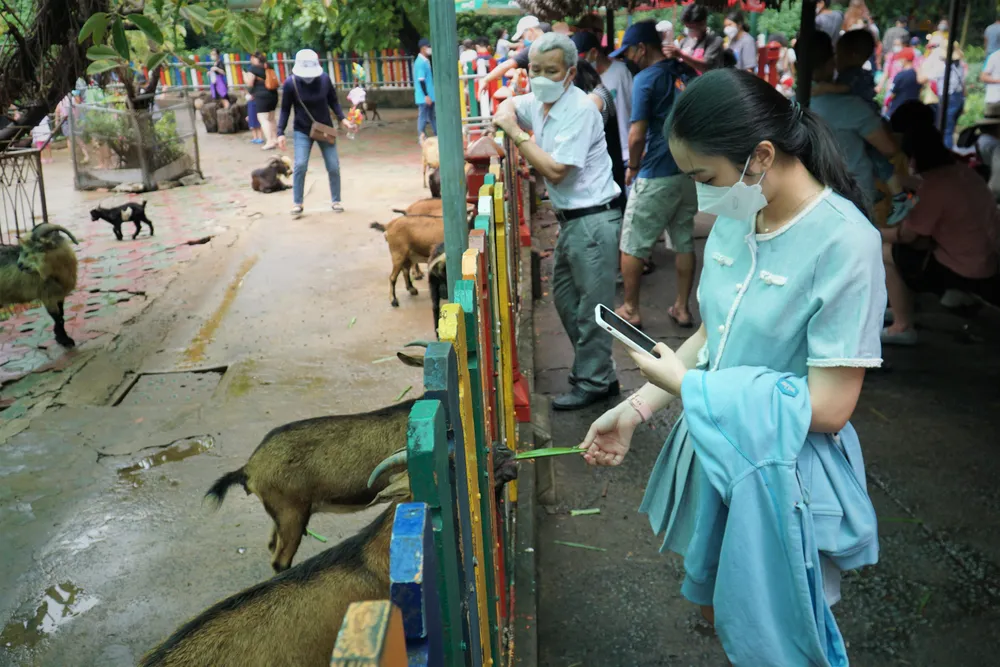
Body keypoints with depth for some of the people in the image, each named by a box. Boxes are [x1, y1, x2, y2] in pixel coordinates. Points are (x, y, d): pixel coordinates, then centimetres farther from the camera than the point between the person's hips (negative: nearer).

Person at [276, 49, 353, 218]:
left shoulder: (324, 78, -13)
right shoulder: (290, 83, -16)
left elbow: (333, 101, 1)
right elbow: (285, 109, -7)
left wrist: (342, 118, -10)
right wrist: (281, 132, -12)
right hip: (302, 131, -2)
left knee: (333, 166, 2)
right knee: (300, 165, -13)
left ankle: (336, 200, 20)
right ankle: (297, 203, 1)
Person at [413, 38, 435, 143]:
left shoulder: (426, 61, 14)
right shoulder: (420, 62, -16)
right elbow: (421, 80, -20)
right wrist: (426, 95, -22)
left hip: (429, 95, 10)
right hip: (424, 96, -10)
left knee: (432, 116, 13)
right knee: (423, 116, -3)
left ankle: (437, 136, 20)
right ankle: (422, 138, 2)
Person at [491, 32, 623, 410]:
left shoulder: (579, 110, -19)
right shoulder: (537, 101, 6)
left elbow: (555, 171, -24)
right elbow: (508, 105, 28)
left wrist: (515, 132, -18)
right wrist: (504, 116, 3)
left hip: (593, 220, -10)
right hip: (570, 220, 10)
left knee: (590, 307, -1)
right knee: (565, 298, 18)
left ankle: (594, 382, 12)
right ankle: (590, 367, 31)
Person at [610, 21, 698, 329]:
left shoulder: (645, 79, -13)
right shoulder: (688, 73, 8)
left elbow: (637, 135, -17)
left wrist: (632, 167, -1)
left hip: (657, 176, -7)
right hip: (691, 171, 7)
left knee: (632, 244, 7)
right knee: (684, 241, 14)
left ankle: (630, 310, 15)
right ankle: (682, 308, 21)